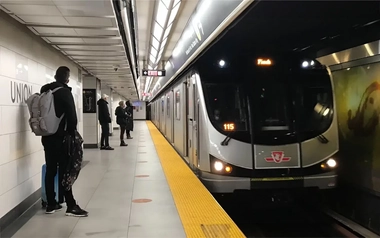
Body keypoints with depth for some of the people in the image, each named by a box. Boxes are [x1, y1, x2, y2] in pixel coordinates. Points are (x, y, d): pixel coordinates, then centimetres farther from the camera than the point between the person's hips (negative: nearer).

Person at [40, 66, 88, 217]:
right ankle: (71, 206, -4)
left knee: (50, 170, 10)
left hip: (47, 136, 7)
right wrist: (72, 133, -3)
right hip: (60, 136, -7)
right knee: (64, 171, -6)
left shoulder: (44, 91, 11)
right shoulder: (64, 91, -10)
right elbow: (71, 115, -14)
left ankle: (51, 204, 16)